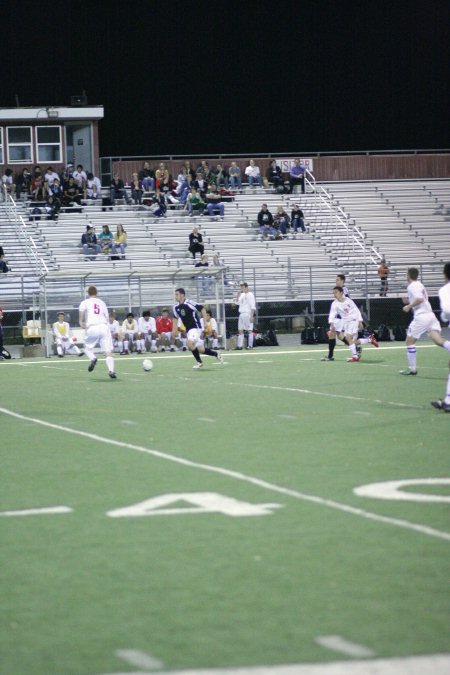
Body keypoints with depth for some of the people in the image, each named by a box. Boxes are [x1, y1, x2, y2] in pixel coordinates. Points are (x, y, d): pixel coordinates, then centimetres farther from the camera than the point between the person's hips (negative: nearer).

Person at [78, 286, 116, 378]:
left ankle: (92, 358, -12)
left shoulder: (85, 302, 10)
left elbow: (81, 310, -12)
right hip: (104, 327, 2)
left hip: (92, 328, -2)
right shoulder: (102, 303, 20)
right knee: (108, 351, -3)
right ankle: (111, 370, -21)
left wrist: (81, 321, -6)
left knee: (87, 347, 19)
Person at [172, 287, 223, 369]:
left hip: (196, 327, -7)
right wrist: (174, 329, 12)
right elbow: (176, 317, 21)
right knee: (201, 350, 5)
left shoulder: (189, 303, -16)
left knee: (190, 344, -26)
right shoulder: (176, 307, 4)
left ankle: (199, 362, -6)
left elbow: (202, 309, -12)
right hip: (189, 330, 7)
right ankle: (216, 354, 27)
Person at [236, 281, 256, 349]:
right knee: (240, 330, 6)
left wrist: (252, 316, -19)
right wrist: (238, 295, 6)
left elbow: (252, 306, -12)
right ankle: (240, 346, 8)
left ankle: (250, 345, -3)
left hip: (248, 314, -8)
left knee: (249, 330, -5)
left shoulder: (250, 295, -8)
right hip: (241, 314, 8)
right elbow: (237, 303, 18)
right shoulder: (242, 295, 15)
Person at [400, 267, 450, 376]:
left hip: (421, 317, -8)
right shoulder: (420, 285, 22)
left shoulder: (412, 286, -6)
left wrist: (409, 306, -10)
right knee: (438, 340, -8)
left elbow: (420, 299, -22)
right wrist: (409, 301, 25)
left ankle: (412, 369, 10)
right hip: (430, 315, 8)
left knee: (409, 341, 7)